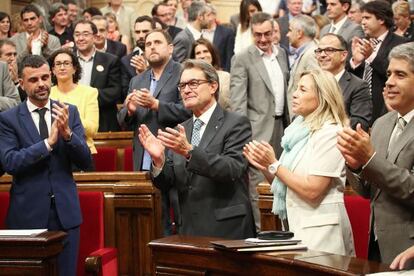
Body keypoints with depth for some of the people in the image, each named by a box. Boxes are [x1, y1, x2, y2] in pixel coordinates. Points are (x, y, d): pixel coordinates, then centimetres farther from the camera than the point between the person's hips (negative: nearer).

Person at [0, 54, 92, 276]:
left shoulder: (70, 112, 5)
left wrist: (67, 133, -18)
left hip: (65, 212, 2)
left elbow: (85, 161, 0)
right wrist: (48, 142, -20)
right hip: (28, 214, -2)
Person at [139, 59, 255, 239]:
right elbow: (166, 184, 8)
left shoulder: (236, 124, -5)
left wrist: (189, 151, -28)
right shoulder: (180, 131, 12)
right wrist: (158, 160, -12)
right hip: (188, 231, 5)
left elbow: (233, 170, -19)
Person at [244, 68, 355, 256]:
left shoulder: (329, 133, -12)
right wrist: (264, 167, -3)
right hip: (296, 225, 7)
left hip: (319, 229, -7)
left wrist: (274, 164, -14)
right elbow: (282, 184, 16)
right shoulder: (300, 128, 11)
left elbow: (312, 191, -19)